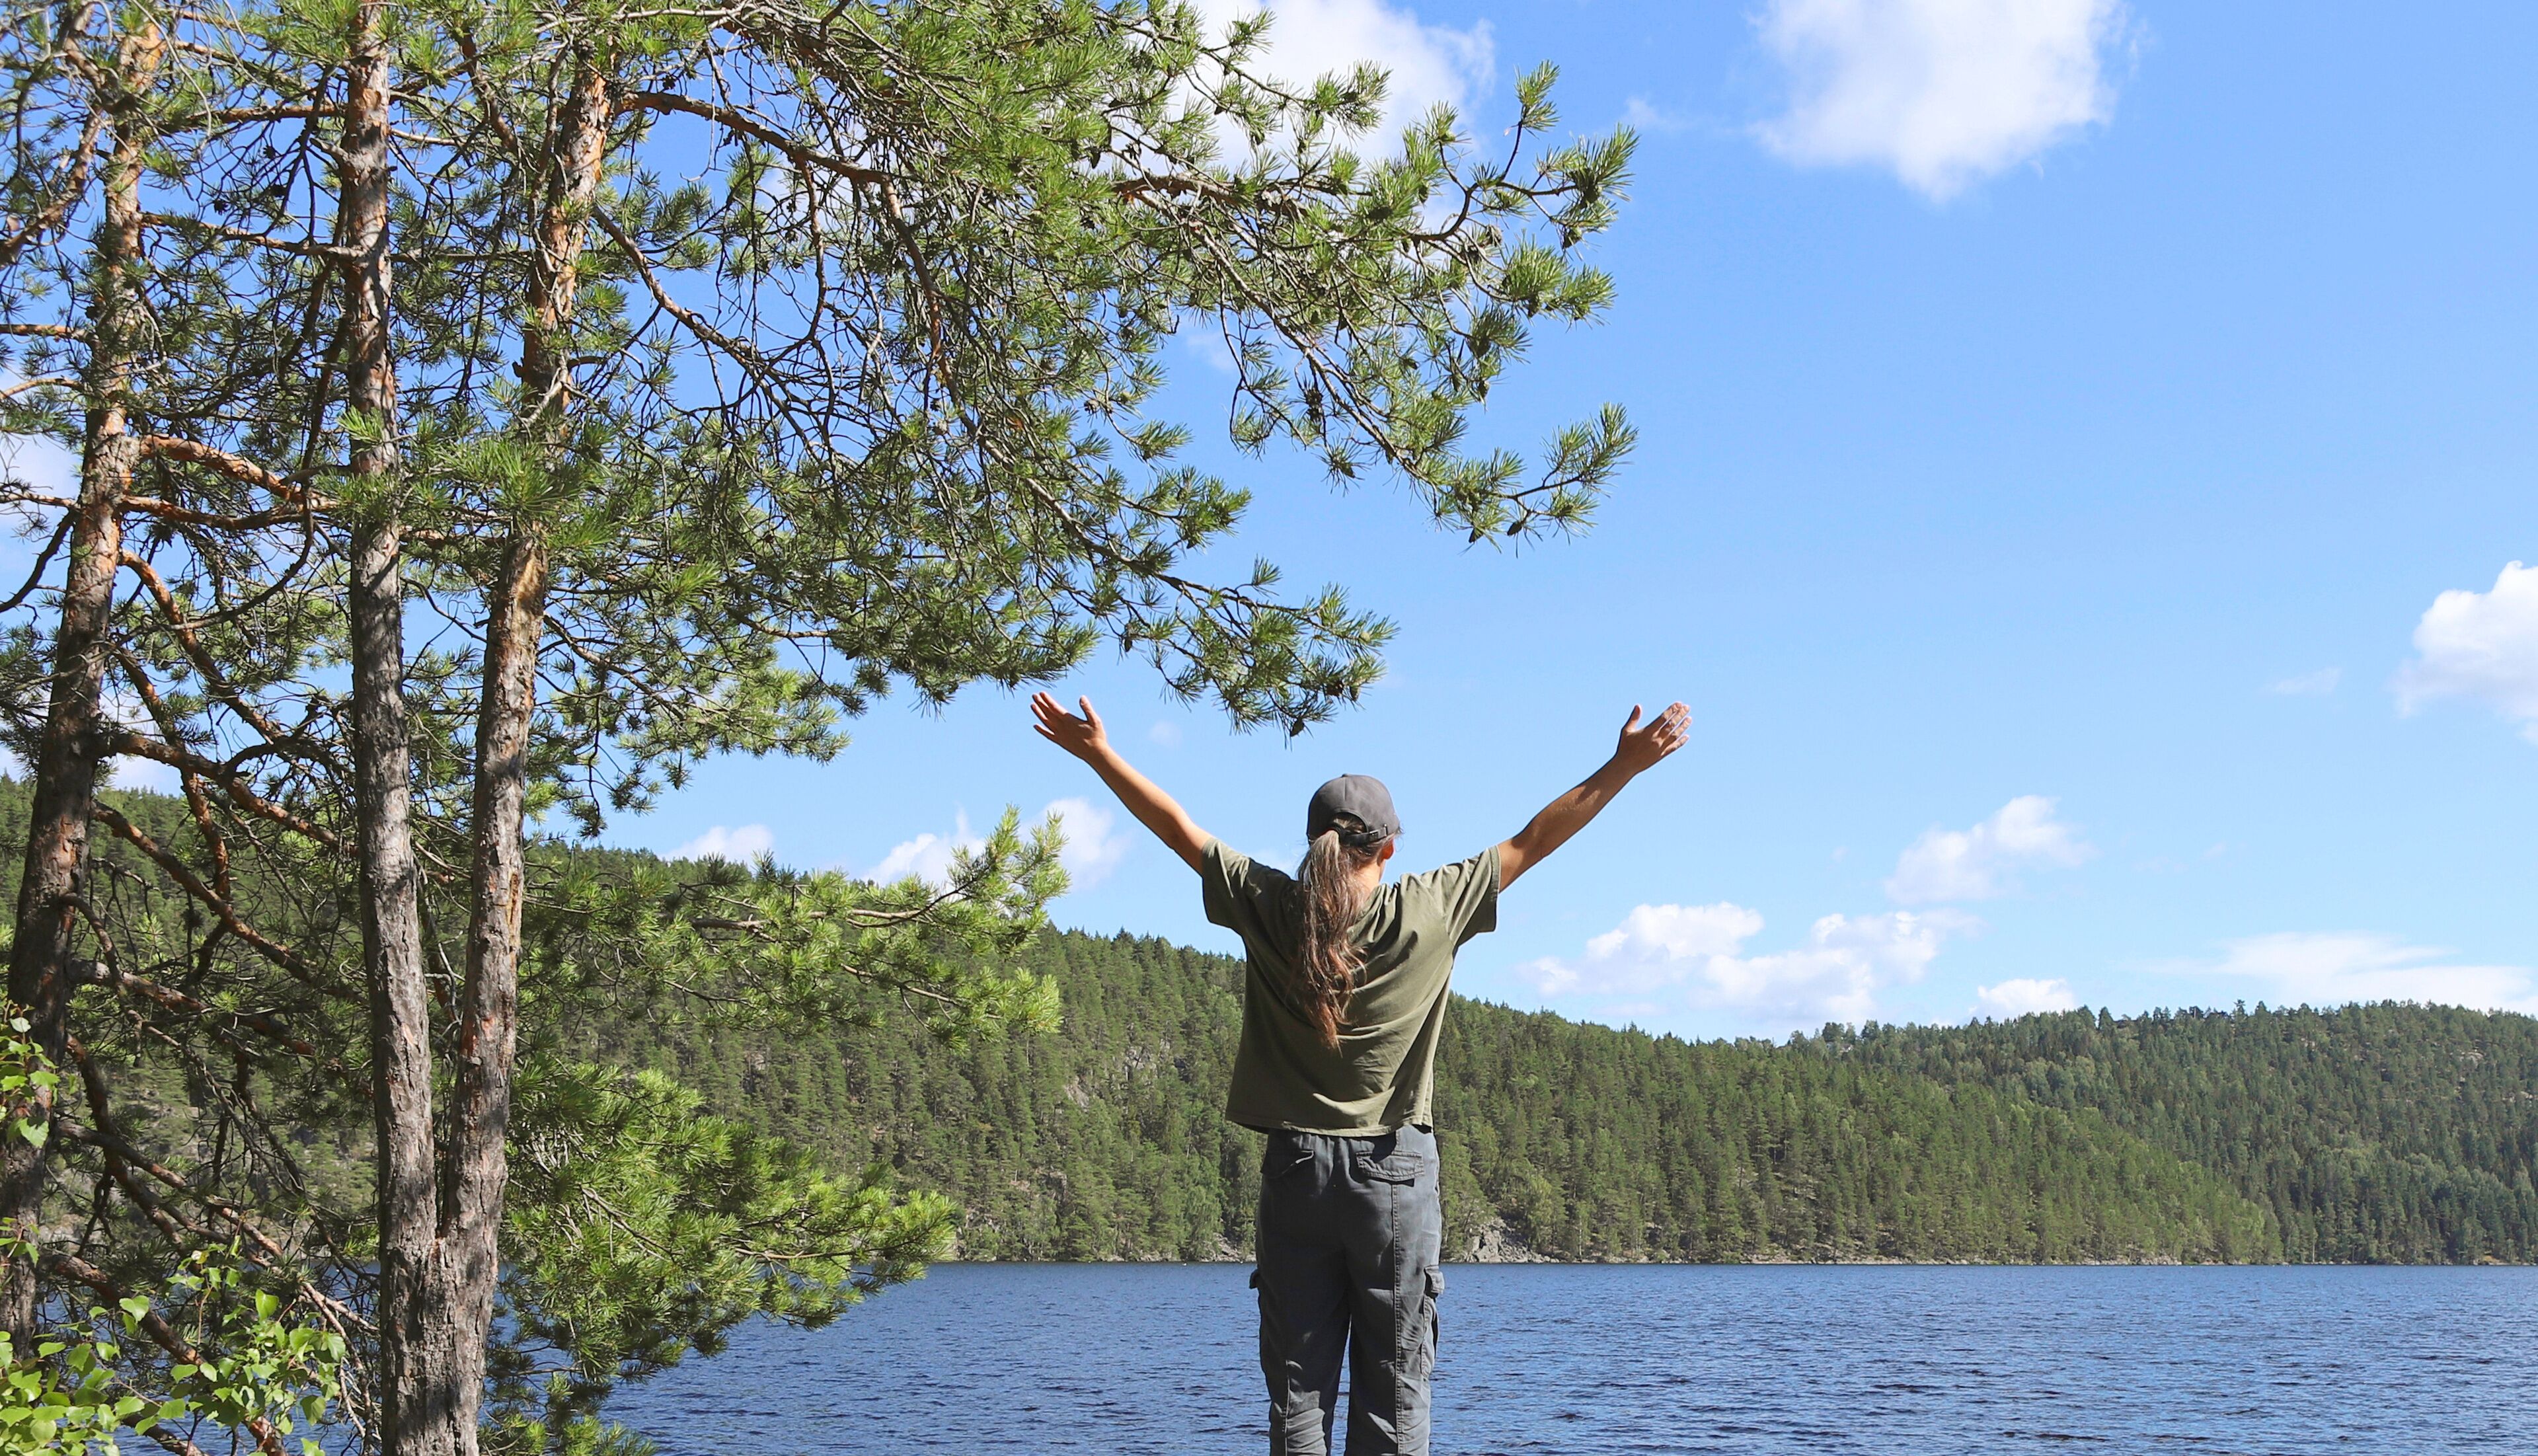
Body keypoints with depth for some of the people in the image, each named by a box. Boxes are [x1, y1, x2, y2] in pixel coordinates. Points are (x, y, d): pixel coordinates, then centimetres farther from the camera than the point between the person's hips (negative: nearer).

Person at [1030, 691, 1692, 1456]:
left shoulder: (1268, 909, -1)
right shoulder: (1430, 911, -5)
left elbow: (1179, 827, 9)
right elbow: (1535, 839, 1)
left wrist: (1098, 754, 19)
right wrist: (1624, 766, 8)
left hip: (1296, 1167, 2)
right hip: (1395, 1169, -2)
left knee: (1297, 1384, 5)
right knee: (1393, 1388, 2)